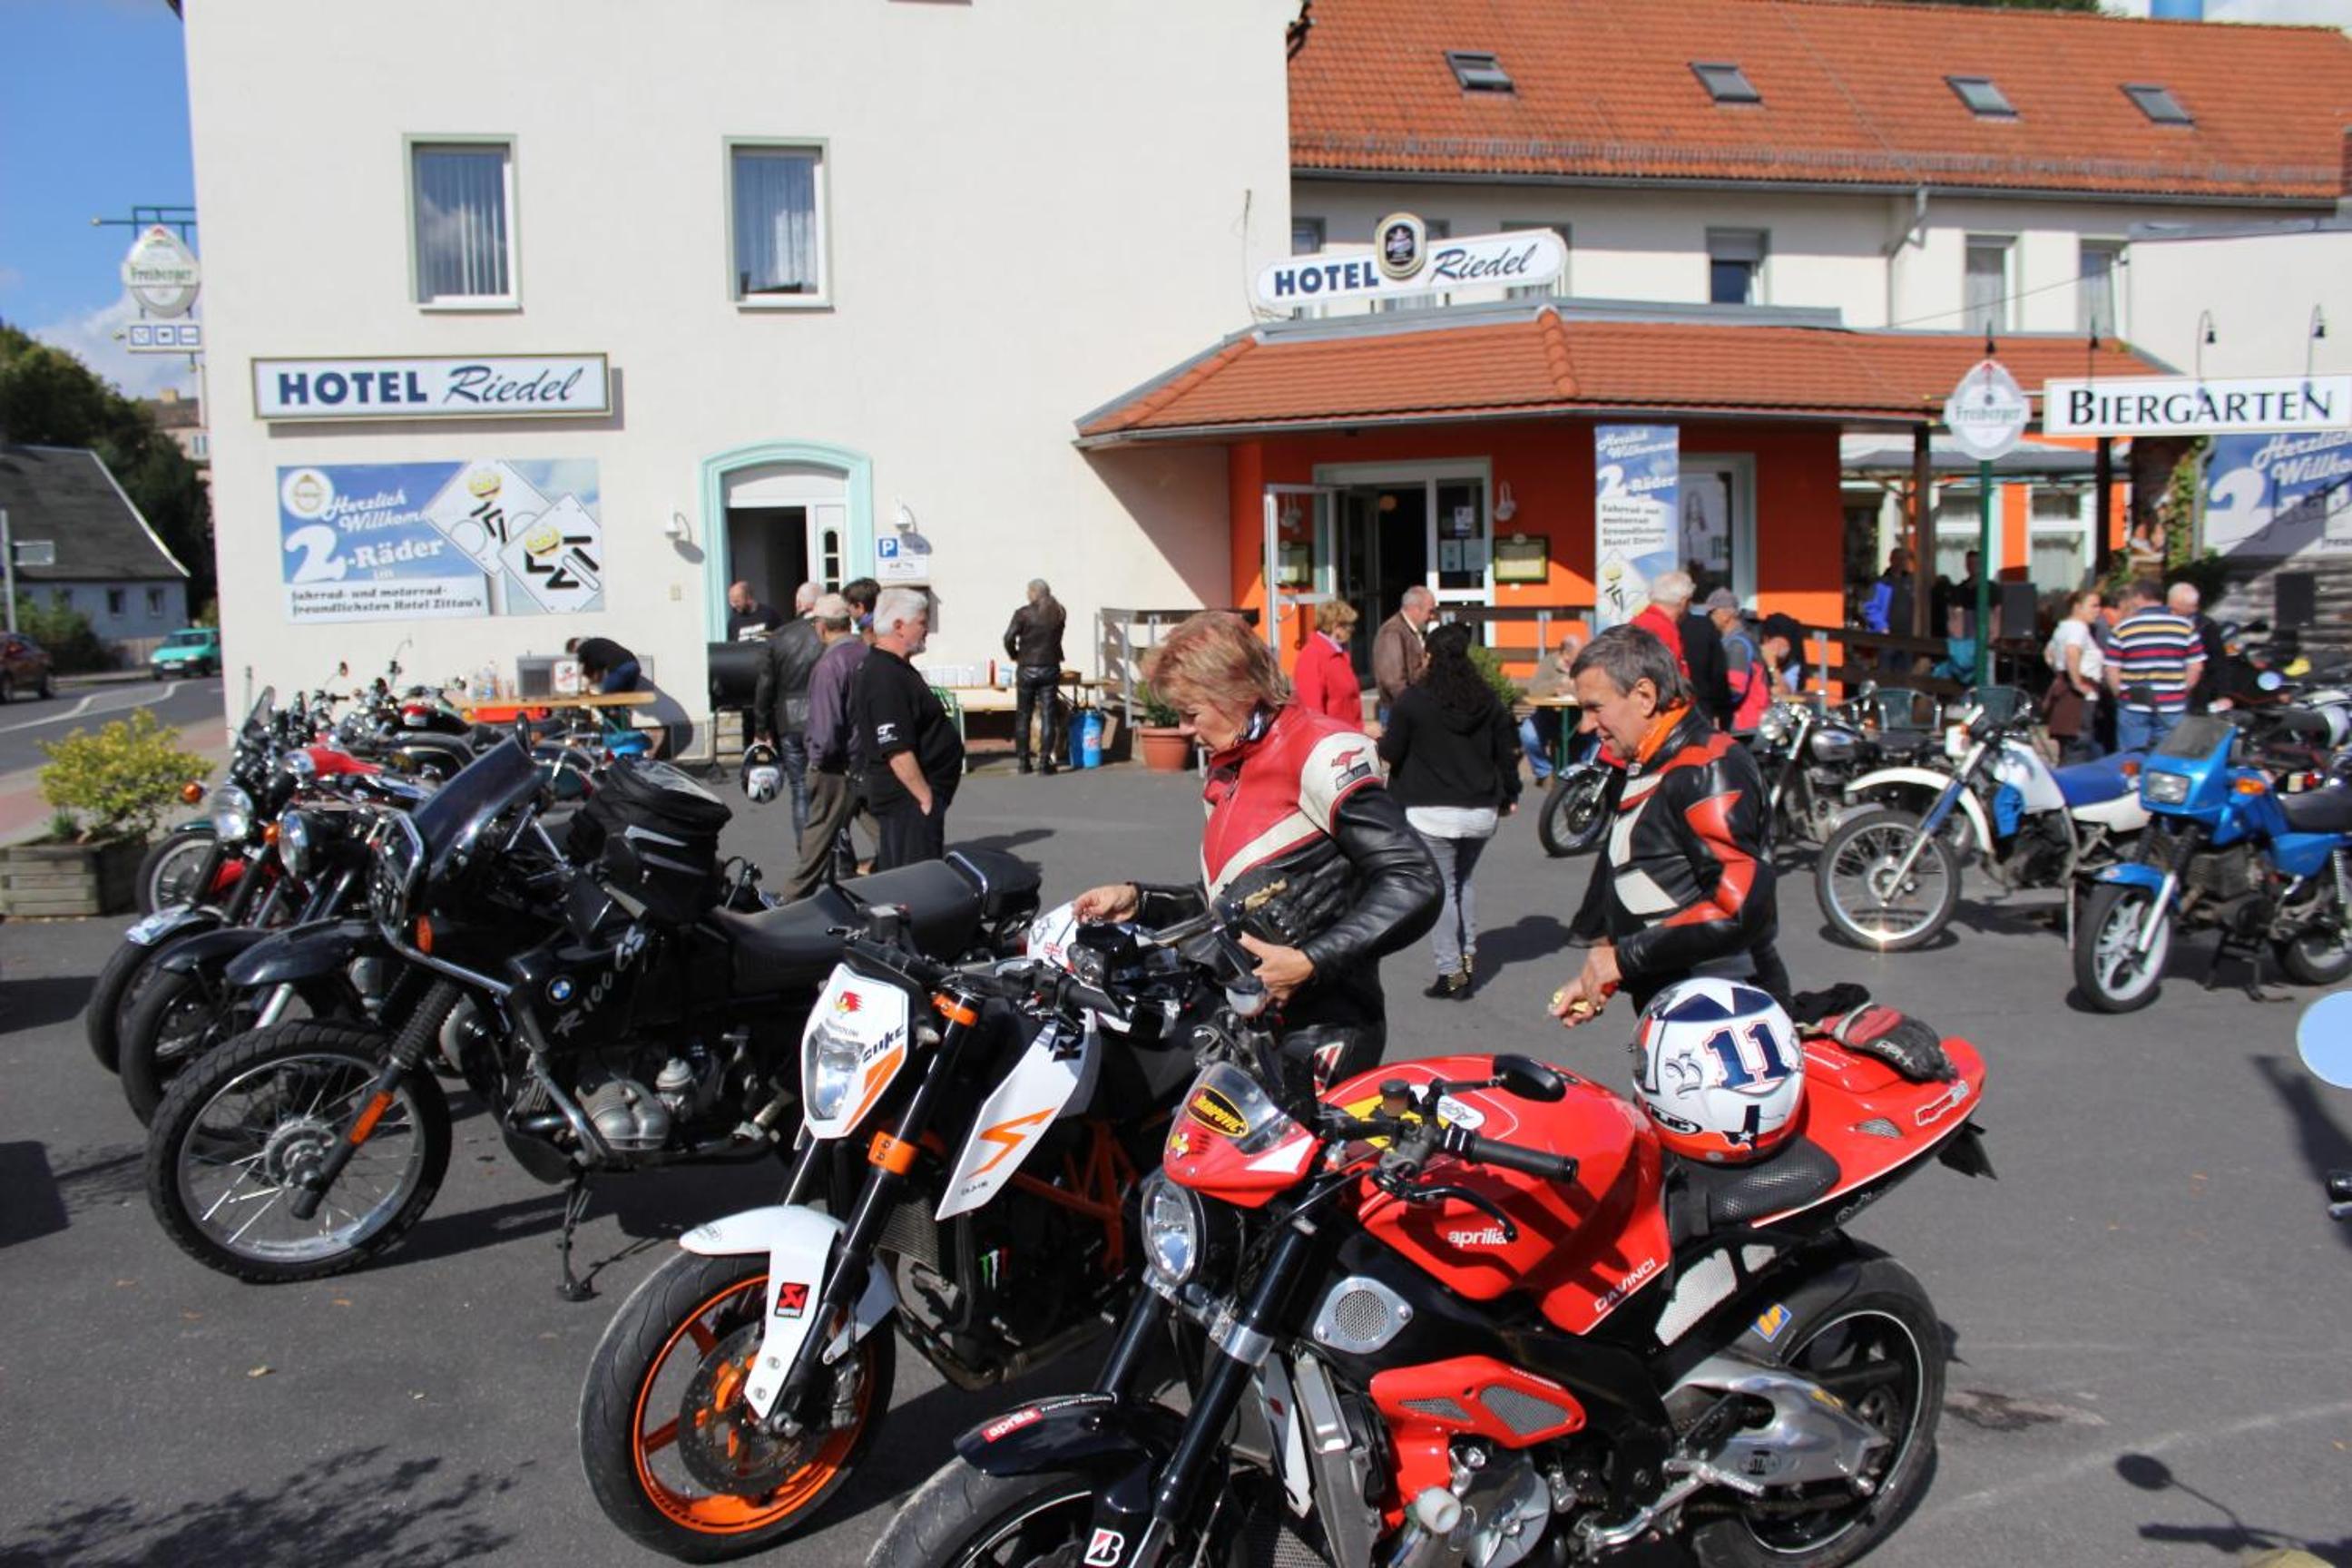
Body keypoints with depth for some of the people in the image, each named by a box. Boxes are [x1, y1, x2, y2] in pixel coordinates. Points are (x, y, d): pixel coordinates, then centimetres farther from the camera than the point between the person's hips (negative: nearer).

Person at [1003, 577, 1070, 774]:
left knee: (1023, 716, 9)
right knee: (1049, 716, 4)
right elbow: (1056, 638, 9)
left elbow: (1009, 638, -12)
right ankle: (1045, 760, -1)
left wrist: (1014, 655, 4)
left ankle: (1024, 761, 10)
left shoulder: (1023, 613, -9)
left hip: (1026, 670, -2)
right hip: (1050, 669, 2)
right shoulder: (1059, 613, 1)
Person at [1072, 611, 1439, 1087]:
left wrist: (1309, 963, -21)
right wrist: (1138, 901, 16)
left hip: (1320, 1033, -8)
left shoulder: (1320, 753, -11)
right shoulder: (1230, 772, 19)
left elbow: (1414, 885, -18)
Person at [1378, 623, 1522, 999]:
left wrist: (1381, 740, 17)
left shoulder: (1413, 700, -9)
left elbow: (1390, 753, -6)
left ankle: (1451, 972, 0)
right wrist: (1509, 796, 23)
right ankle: (1469, 955, 20)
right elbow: (1507, 752, 10)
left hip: (1431, 814, -5)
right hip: (1481, 812, 5)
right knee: (1463, 881, 22)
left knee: (1441, 889, 1)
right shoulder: (1488, 701, 5)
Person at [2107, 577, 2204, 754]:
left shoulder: (2123, 628, -4)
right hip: (2173, 708, 2)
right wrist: (2181, 693, 13)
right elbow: (2196, 667, 1)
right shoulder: (2185, 626, 2)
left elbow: (2112, 670, -5)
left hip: (2133, 708, -1)